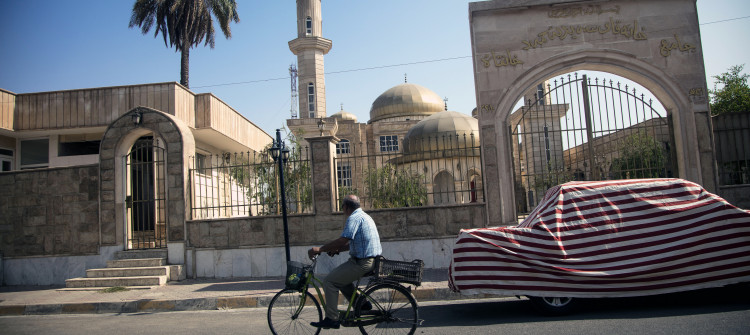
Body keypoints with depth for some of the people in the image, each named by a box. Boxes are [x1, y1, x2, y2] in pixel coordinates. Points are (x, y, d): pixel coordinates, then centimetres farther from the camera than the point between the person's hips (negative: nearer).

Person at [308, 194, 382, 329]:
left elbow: (343, 240, -24)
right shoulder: (364, 216, 19)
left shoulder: (354, 218, -14)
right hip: (371, 259, 10)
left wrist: (320, 249, -15)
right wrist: (337, 249, 13)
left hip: (362, 262, -10)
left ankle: (331, 319, -3)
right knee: (341, 277, 24)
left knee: (329, 281, -6)